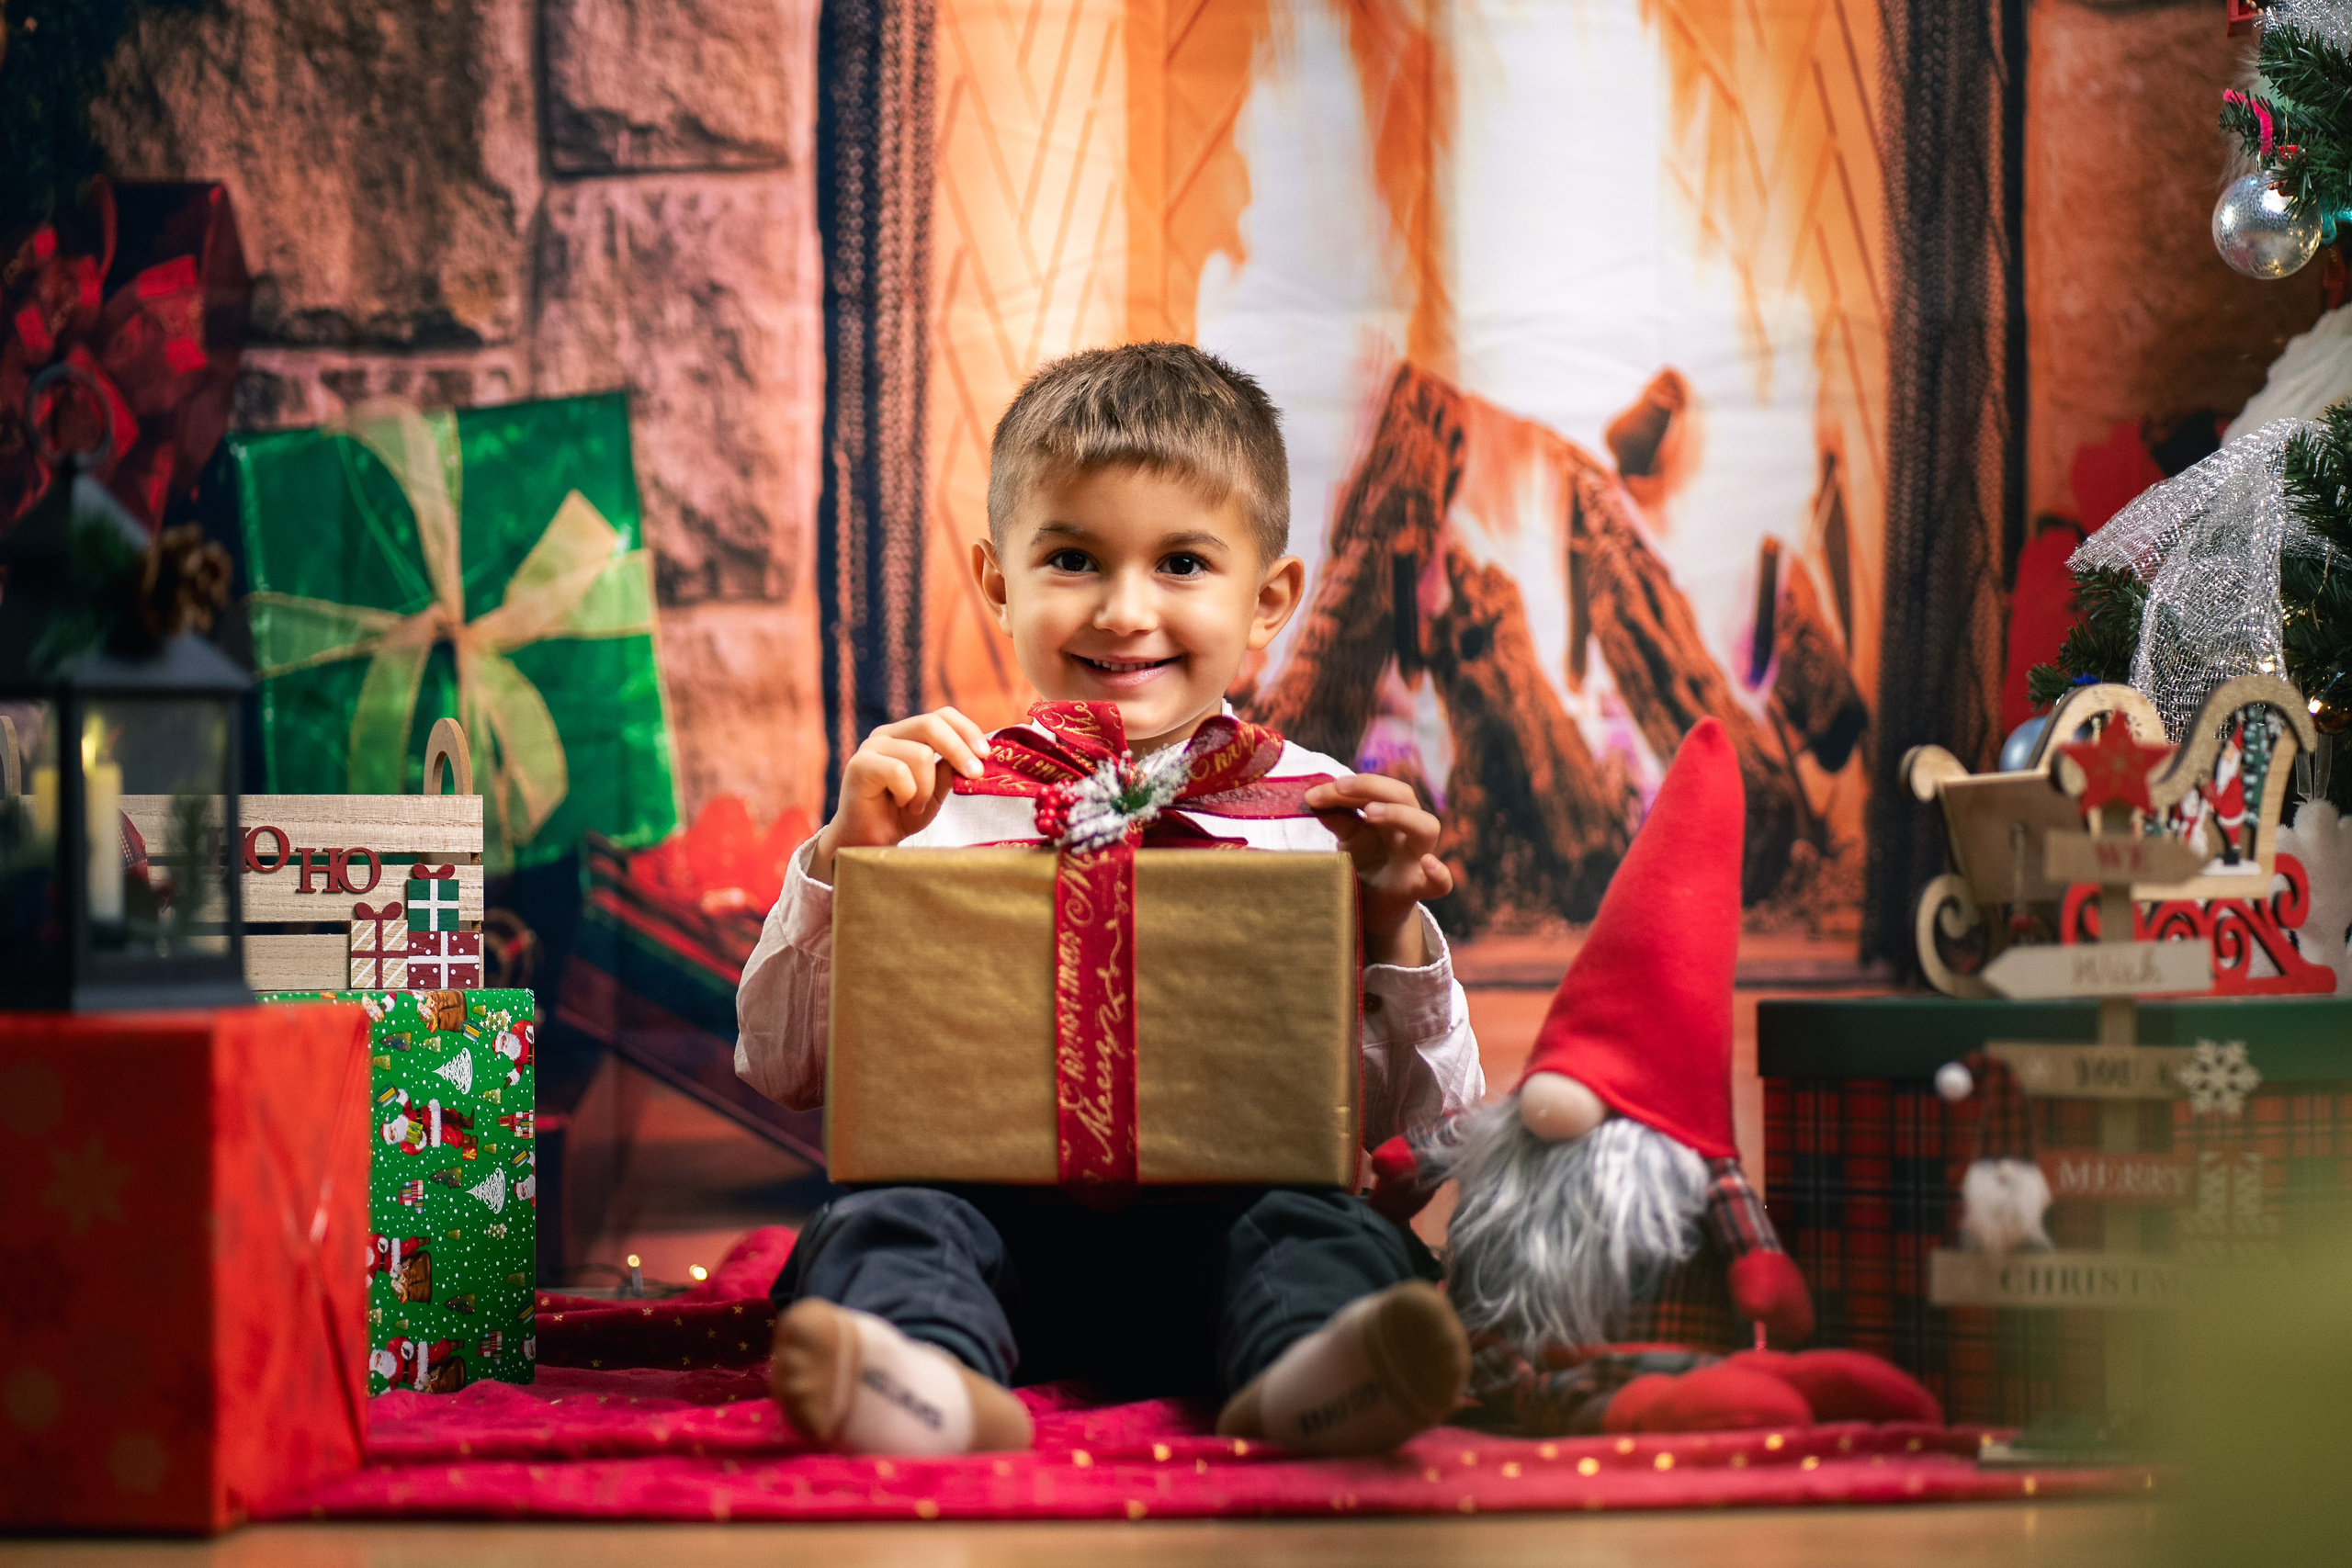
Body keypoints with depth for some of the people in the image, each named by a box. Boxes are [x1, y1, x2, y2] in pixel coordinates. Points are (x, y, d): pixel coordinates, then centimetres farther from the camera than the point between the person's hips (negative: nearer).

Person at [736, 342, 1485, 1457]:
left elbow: (1423, 1116, 11)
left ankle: (1308, 1370, -59)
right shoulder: (938, 800, 9)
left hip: (1221, 1208, 0)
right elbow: (781, 1066, 9)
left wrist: (1391, 931, -6)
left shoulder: (1316, 813, 10)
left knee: (1318, 1234, -30)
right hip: (990, 1205, 0)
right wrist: (848, 856, -3)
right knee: (889, 1224, -29)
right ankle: (937, 1382, -57)